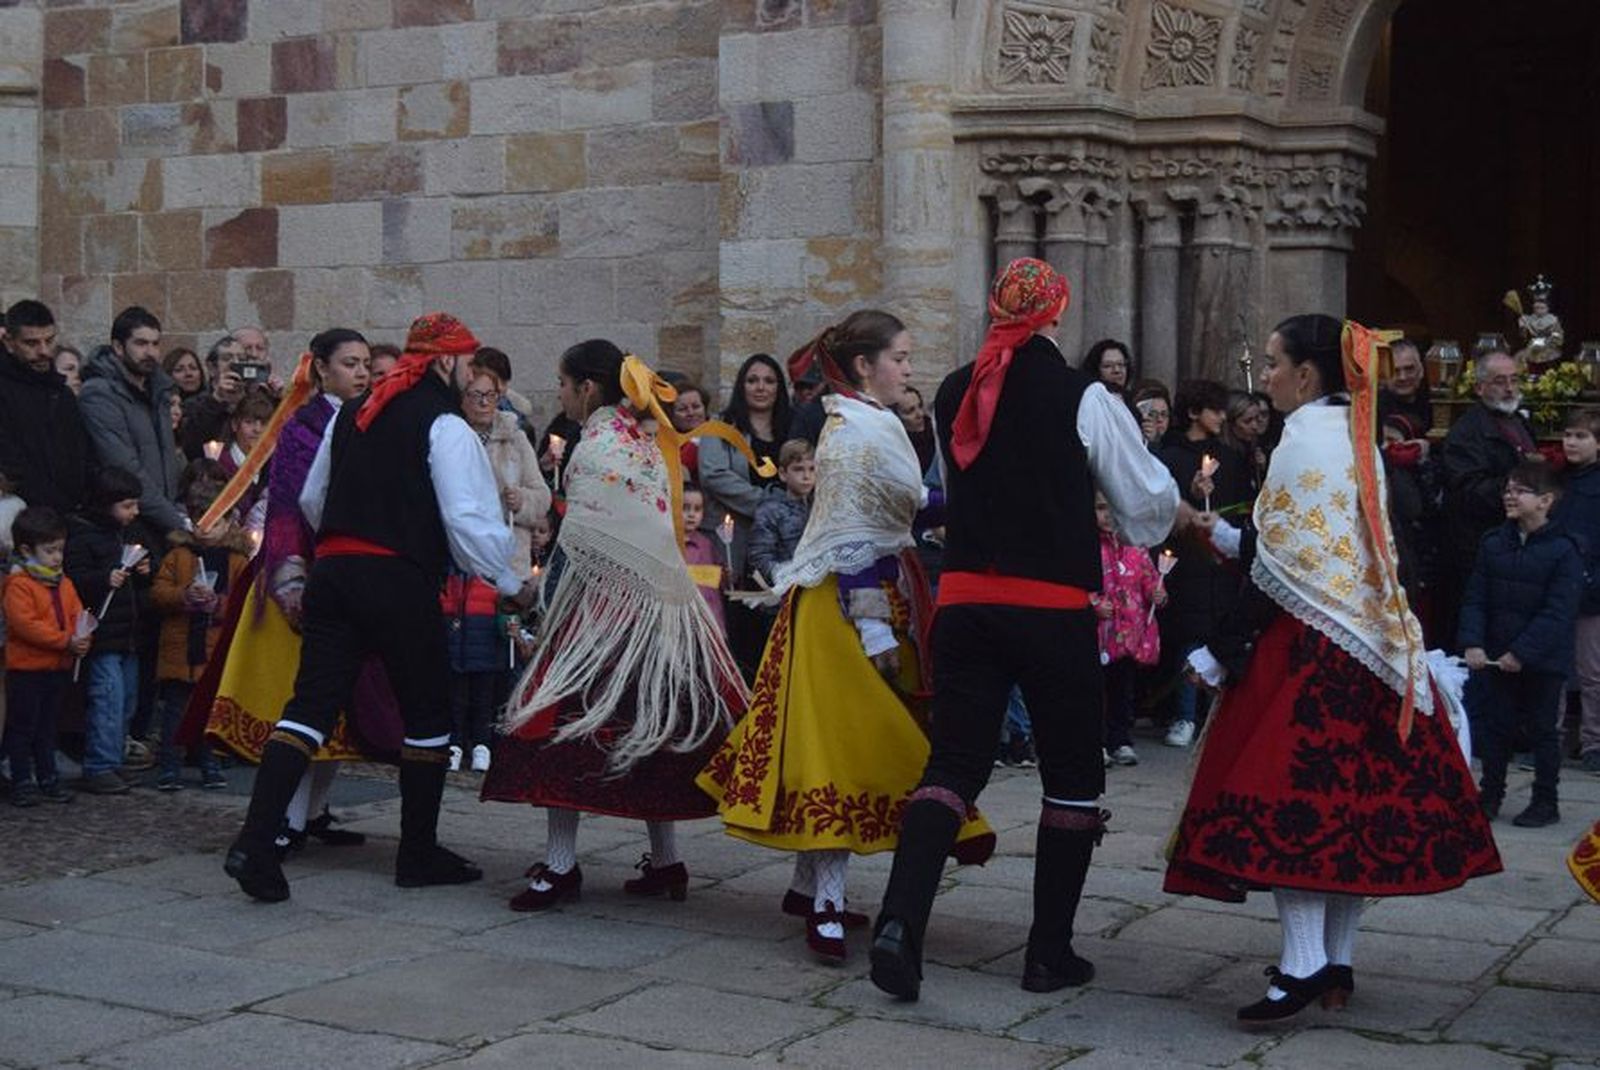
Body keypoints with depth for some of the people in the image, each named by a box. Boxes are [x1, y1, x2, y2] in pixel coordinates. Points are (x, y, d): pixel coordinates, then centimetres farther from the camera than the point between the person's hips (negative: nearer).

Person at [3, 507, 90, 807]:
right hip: (26, 669, -7)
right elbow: (25, 624, -23)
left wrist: (81, 639, -14)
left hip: (57, 667, 7)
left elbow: (78, 615, 9)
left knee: (47, 727, 16)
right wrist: (65, 640, -24)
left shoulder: (64, 584, 11)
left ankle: (48, 779, 23)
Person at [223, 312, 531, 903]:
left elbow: (311, 500, 24)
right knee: (427, 713, 9)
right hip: (400, 580, -6)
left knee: (311, 702, 2)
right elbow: (469, 521, -14)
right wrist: (511, 582, -2)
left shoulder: (351, 415, 16)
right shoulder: (445, 427, -7)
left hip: (332, 568, 6)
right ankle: (419, 853, 18)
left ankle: (255, 842, -10)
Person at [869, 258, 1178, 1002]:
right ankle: (1049, 953, 16)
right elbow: (1148, 502, 4)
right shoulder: (1083, 398, -7)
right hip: (1052, 607, -4)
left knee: (953, 764, 7)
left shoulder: (952, 395, 6)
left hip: (965, 599, 4)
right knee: (1071, 776, 11)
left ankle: (900, 921, -11)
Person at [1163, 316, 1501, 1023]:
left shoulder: (1305, 441, -12)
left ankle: (1304, 963, -16)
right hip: (1371, 645, 9)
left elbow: (1282, 569, -16)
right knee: (1357, 801, 9)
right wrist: (1224, 536, 21)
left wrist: (1221, 653, -12)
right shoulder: (1356, 436, 15)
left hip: (1310, 647, -9)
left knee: (1285, 800, -10)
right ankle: (1337, 964, 15)